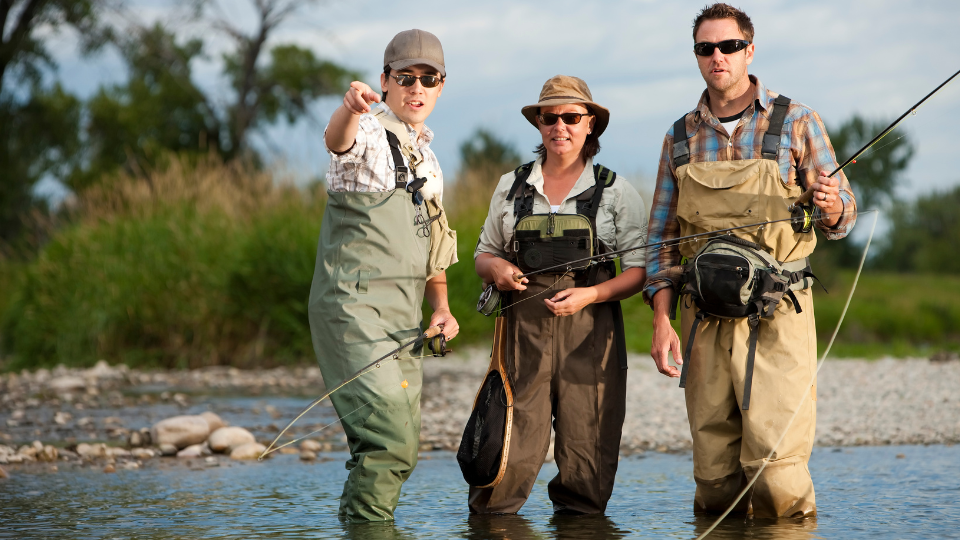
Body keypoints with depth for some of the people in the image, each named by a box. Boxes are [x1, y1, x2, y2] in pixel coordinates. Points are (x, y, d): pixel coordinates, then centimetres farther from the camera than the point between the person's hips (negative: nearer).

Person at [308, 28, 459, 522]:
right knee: (391, 439, -18)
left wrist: (441, 306, 9)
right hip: (354, 307, -8)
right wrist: (351, 107, -56)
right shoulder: (368, 133, -6)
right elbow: (337, 139, -33)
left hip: (403, 315, 8)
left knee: (401, 445, 10)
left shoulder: (425, 158, 19)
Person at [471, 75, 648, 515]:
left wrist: (589, 295, -12)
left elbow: (639, 271, 4)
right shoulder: (511, 187, 14)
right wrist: (497, 268, -3)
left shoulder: (615, 192, 7)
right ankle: (487, 517, 15)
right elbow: (484, 255, 21)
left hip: (590, 332, -1)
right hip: (523, 330, 1)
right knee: (508, 463, -7)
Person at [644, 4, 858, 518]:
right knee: (714, 474, 2)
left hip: (776, 317, -3)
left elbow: (841, 218, 7)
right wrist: (661, 321, 2)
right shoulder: (680, 139, 13)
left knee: (776, 468, -11)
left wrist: (830, 206, -18)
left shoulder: (794, 122, 4)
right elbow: (662, 237, 14)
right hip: (705, 319, 3)